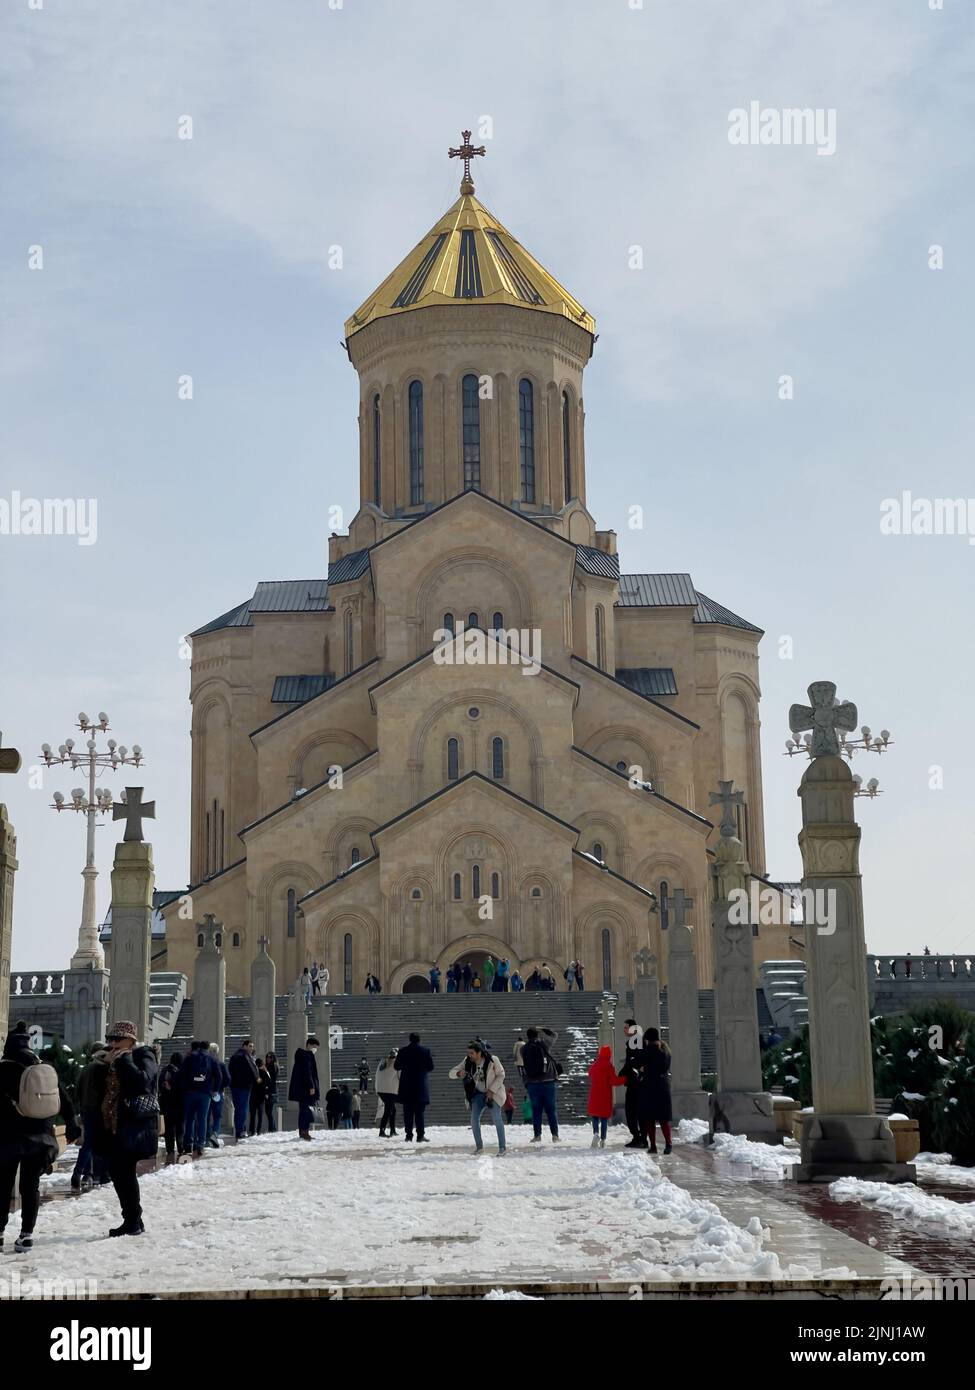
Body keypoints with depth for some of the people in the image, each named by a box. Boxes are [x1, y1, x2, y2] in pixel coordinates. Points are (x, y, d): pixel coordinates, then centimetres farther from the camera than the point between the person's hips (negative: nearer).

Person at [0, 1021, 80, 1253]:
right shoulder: (43, 1069, 7)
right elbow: (63, 1102, 8)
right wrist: (71, 1127, 13)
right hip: (40, 1136, 4)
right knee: (31, 1185, 6)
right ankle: (26, 1234, 1)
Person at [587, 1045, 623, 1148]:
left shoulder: (593, 1066, 3)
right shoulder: (609, 1066, -9)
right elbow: (614, 1081, -13)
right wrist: (625, 1079, -2)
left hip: (594, 1096, 2)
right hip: (605, 1096, -2)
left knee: (595, 1117, 10)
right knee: (604, 1118, 6)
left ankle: (596, 1133, -17)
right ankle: (602, 1140, 3)